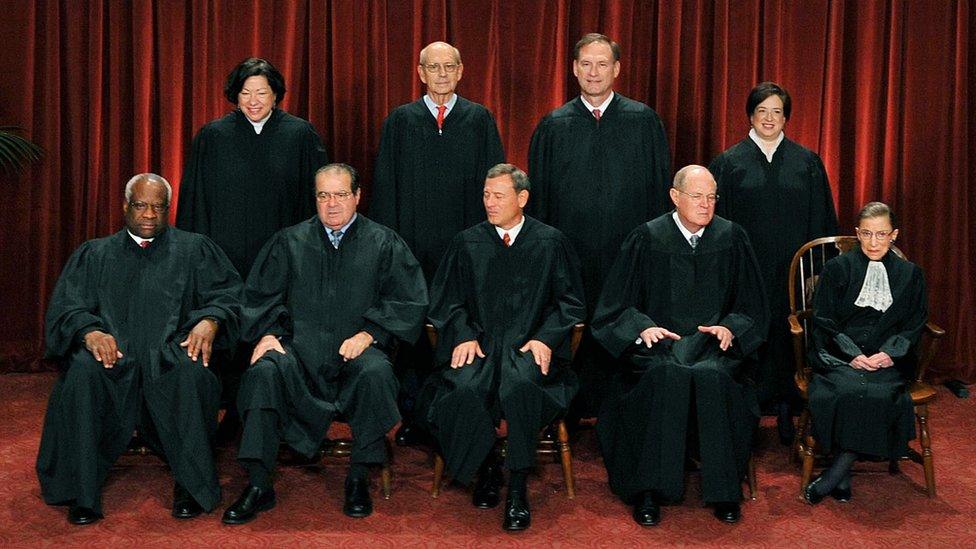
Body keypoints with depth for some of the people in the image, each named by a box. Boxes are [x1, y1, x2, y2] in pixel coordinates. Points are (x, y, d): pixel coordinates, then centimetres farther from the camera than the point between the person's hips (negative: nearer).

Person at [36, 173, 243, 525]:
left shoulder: (194, 249, 20)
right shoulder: (94, 254, 22)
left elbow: (227, 293, 9)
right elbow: (65, 307, 10)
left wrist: (210, 320, -14)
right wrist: (90, 331, -13)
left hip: (172, 350, -1)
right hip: (112, 350, 1)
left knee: (191, 372, -36)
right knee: (83, 371, -33)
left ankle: (192, 484, -23)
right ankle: (82, 490, -23)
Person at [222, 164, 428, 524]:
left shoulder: (384, 244, 9)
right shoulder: (290, 241, 16)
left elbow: (408, 301, 2)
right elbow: (260, 295, 14)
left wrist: (369, 334, -10)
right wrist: (267, 332, -4)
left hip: (356, 349, -1)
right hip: (298, 347, 2)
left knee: (376, 373, -34)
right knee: (264, 371, -29)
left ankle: (359, 479, -16)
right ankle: (258, 485, -22)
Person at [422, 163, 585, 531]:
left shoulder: (551, 242, 11)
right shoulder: (467, 243, 15)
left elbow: (570, 300, 11)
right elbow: (446, 299, 14)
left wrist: (546, 337, -6)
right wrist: (464, 335, -5)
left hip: (529, 346, -1)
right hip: (480, 343, 2)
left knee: (520, 385, -36)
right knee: (464, 389, -31)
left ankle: (517, 489, -22)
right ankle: (485, 471, -5)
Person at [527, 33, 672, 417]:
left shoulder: (644, 121, 5)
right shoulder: (553, 126, 6)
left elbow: (660, 186, 5)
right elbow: (539, 194, 8)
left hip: (629, 251, 0)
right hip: (571, 252, 1)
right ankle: (576, 413, 17)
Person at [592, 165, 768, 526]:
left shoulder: (731, 238, 8)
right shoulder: (648, 238, 4)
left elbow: (751, 307, 13)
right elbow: (616, 306, 4)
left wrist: (730, 327, -8)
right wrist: (643, 327, -15)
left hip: (712, 342, 1)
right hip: (659, 342, -1)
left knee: (711, 376, -33)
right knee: (667, 375, -35)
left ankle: (723, 492, -21)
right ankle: (649, 491, -26)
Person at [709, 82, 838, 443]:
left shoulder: (807, 163, 6)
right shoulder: (729, 162, 3)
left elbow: (821, 220, 7)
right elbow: (718, 220, 2)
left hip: (791, 268, 1)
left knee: (786, 333, 4)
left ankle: (785, 408, 17)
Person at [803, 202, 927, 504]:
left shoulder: (909, 274, 16)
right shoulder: (837, 269, 9)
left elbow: (914, 324, 10)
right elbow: (824, 321, 3)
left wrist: (888, 354, -9)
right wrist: (853, 355, -12)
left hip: (888, 361, 1)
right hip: (839, 357, -1)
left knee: (881, 395, -31)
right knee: (846, 391, -33)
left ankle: (835, 473, -22)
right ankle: (842, 477, -22)